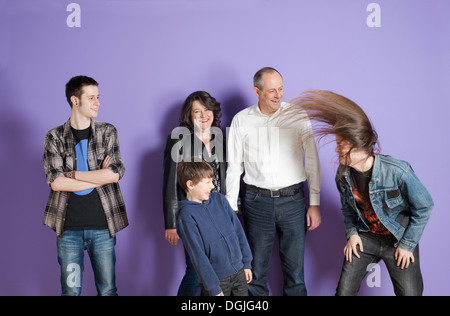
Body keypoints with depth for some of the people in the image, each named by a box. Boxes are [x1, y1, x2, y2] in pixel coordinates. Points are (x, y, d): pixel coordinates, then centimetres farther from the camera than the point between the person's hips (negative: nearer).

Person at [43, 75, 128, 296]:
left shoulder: (107, 133, 6)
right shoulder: (55, 137, 3)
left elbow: (116, 173, -8)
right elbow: (55, 182, -9)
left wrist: (72, 173, -8)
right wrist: (100, 177, -10)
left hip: (102, 225, 1)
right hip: (69, 227, -1)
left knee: (107, 288, 8)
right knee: (71, 289, 6)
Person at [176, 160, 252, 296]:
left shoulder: (219, 199, 3)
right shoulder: (186, 216, -14)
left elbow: (238, 231, 9)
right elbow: (197, 255, -15)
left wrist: (246, 263, 9)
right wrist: (213, 288, -16)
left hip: (239, 272, 6)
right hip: (217, 279, -5)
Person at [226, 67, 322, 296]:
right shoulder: (241, 120, 2)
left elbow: (312, 160, 3)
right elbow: (234, 167, 6)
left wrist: (314, 204, -1)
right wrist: (230, 209, 3)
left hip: (293, 200, 0)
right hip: (257, 201, 0)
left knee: (295, 271, 6)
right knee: (256, 271, 5)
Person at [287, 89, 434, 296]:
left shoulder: (397, 172, -26)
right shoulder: (343, 174, -10)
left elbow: (424, 207, -14)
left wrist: (407, 245, -10)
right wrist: (351, 233, -2)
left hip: (399, 240, -4)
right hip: (365, 237, 4)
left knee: (409, 292, 1)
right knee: (344, 291, 3)